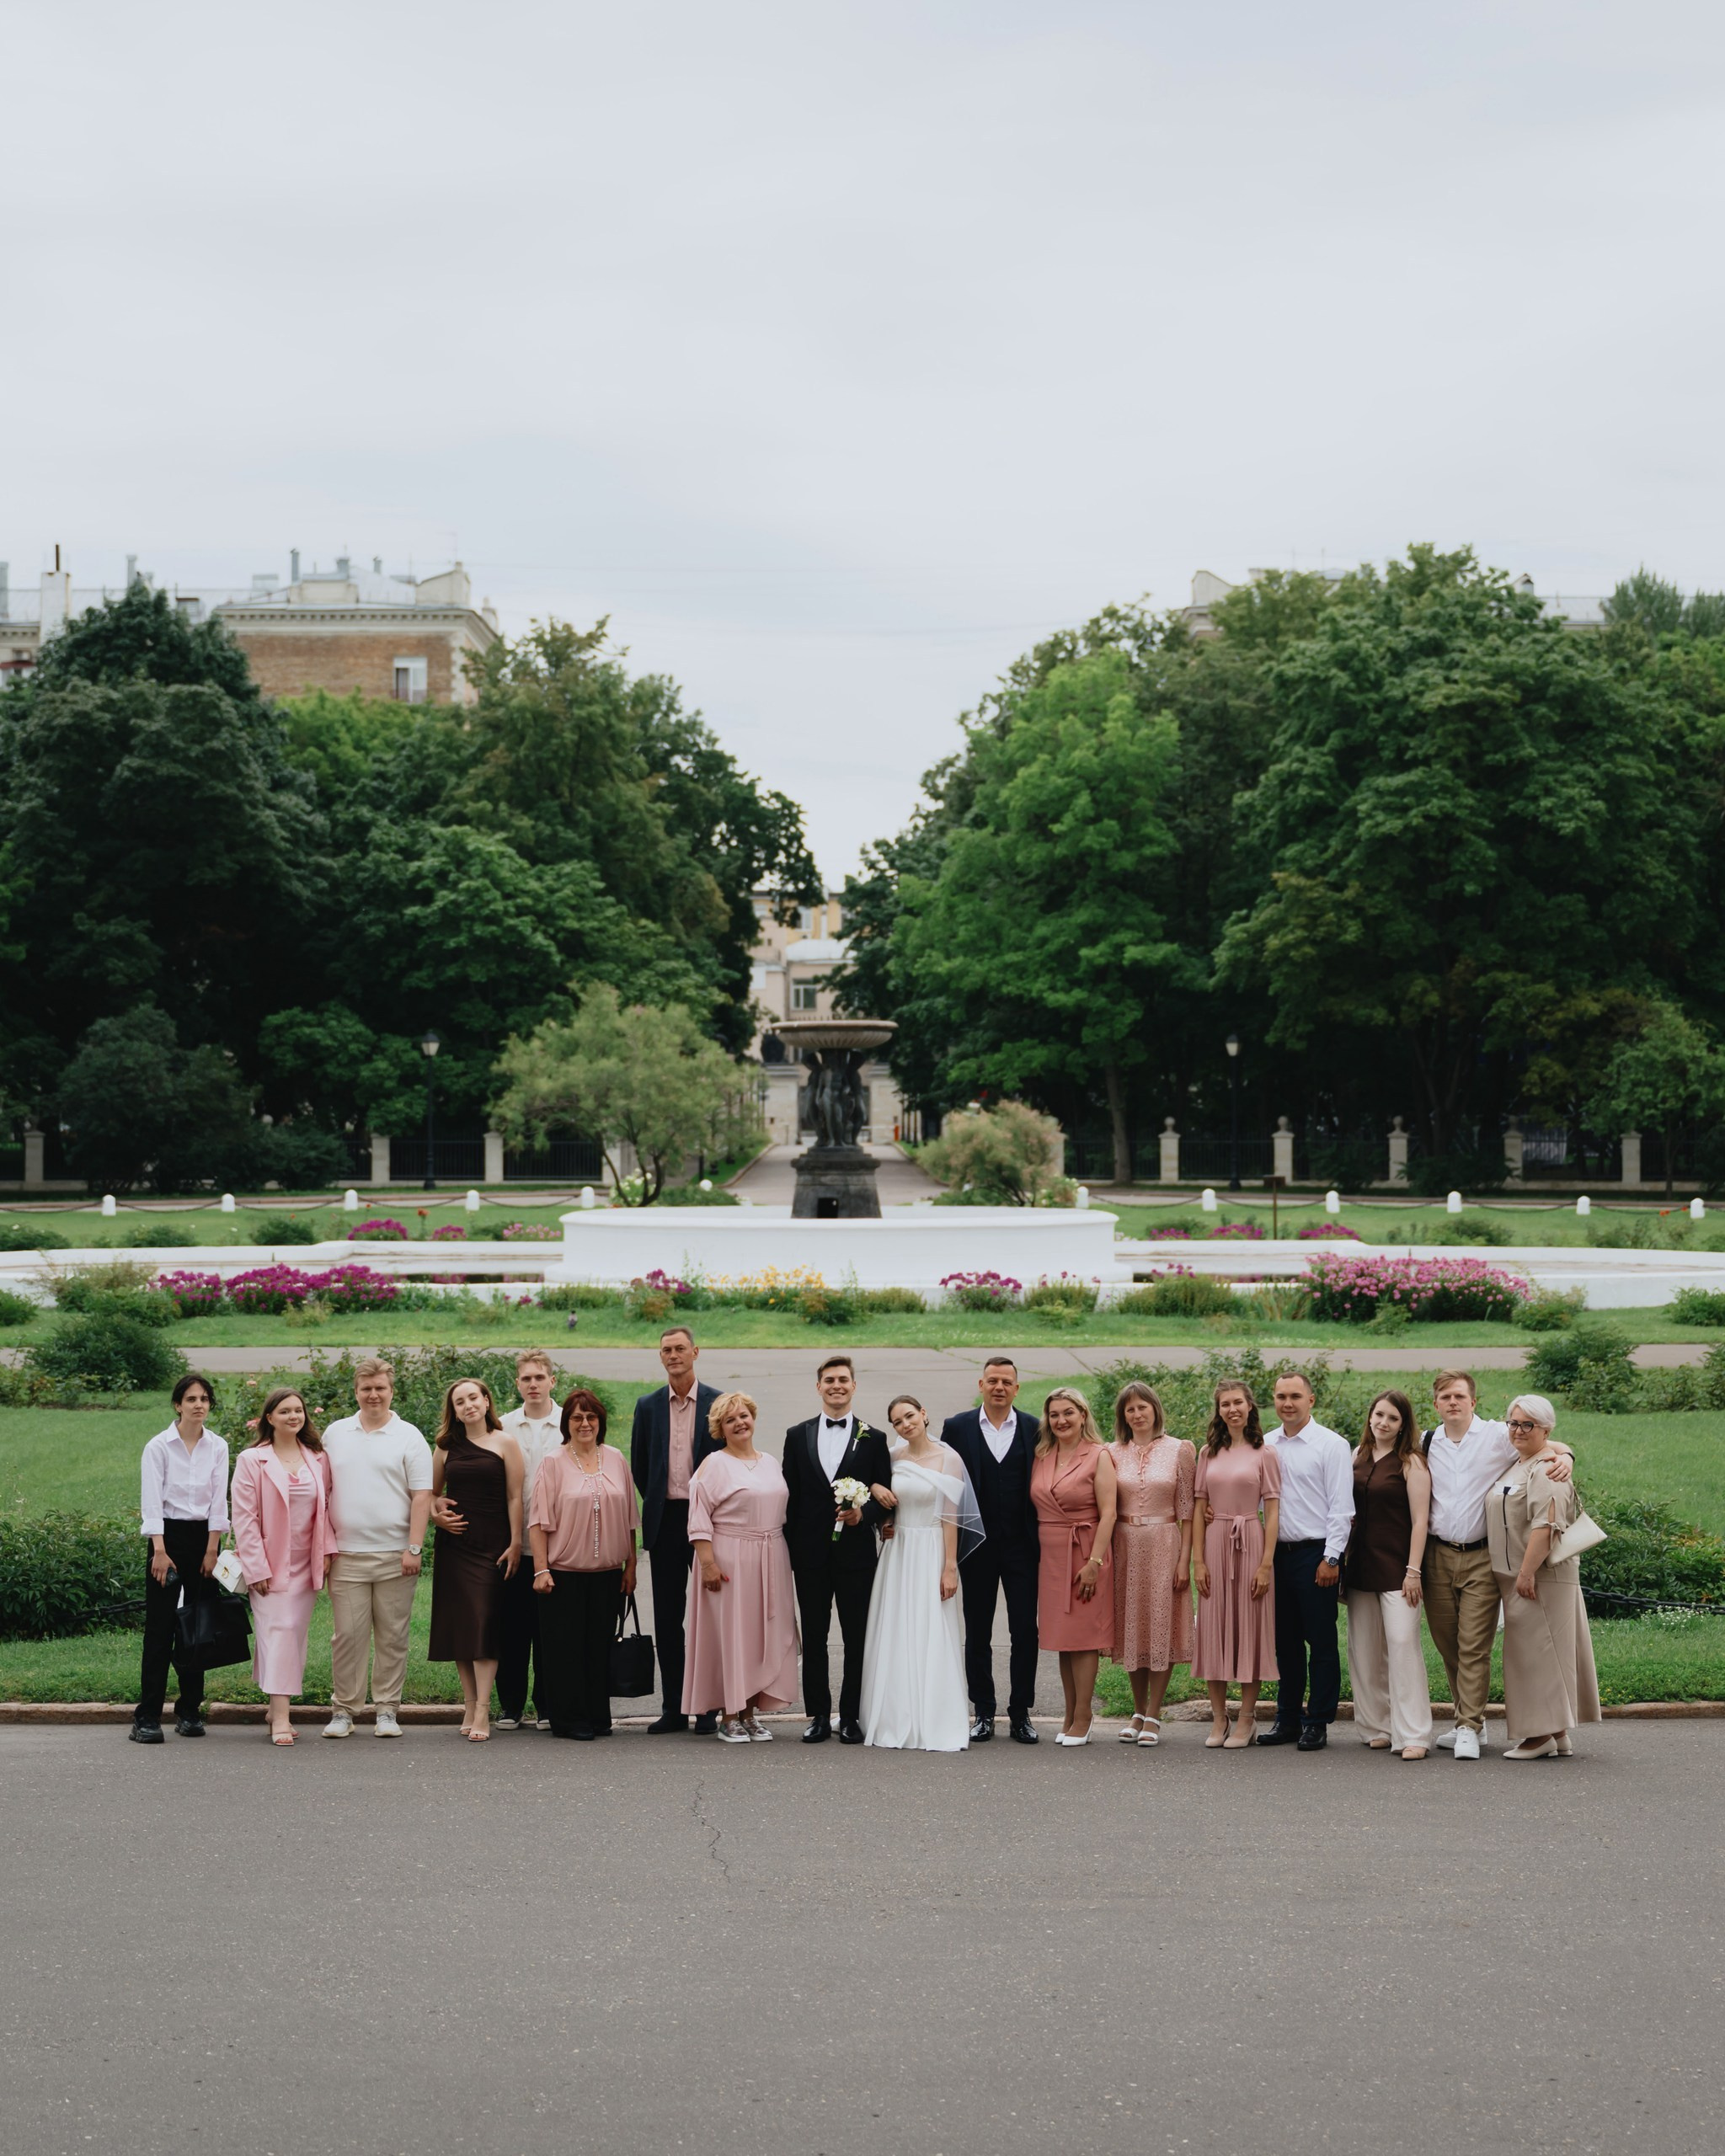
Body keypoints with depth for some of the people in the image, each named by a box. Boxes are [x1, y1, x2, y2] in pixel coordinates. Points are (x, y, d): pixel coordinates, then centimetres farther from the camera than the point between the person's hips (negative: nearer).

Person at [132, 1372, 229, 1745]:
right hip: (168, 1536, -3)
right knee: (160, 1628, -7)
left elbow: (218, 1501, 4)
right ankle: (147, 1717, -7)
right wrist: (160, 1550, -15)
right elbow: (152, 1501, -8)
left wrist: (212, 1550, -2)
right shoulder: (159, 1446, -4)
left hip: (204, 1536, 3)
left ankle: (189, 1711, 13)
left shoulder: (218, 1448, 6)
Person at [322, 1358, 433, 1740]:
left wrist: (414, 1548, -9)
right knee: (347, 1635, 2)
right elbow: (323, 1490, 13)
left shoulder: (409, 1437, 2)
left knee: (392, 1637, 4)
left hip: (394, 1556, -1)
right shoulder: (335, 1433, 10)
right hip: (346, 1554, 2)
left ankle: (387, 1709, 11)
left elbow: (421, 1496, -2)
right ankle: (343, 1709, 9)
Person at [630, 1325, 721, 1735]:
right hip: (665, 1520, 3)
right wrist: (655, 1502, 9)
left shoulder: (718, 1404, 0)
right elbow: (638, 1463, 14)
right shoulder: (648, 1406, 8)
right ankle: (673, 1708, 10)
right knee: (667, 1616, 5)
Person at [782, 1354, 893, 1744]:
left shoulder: (873, 1440, 5)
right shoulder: (797, 1436, 8)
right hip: (810, 1554, 1)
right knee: (813, 1637, 5)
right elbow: (790, 1496, 7)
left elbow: (886, 1497, 3)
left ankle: (850, 1717, 11)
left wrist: (864, 1513, -17)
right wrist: (790, 1547, 2)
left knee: (856, 1638, 2)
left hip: (855, 1551, -1)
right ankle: (818, 1716, 12)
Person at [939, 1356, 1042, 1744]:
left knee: (1025, 1631, 0)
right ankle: (983, 1712, 16)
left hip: (1022, 1547, 0)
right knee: (977, 1632, 7)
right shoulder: (957, 1428, 2)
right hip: (977, 1547, 0)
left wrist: (1045, 1545, -2)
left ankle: (1021, 1713, 10)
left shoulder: (1035, 1430, 3)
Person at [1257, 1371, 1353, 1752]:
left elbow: (1340, 1507, -8)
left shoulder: (1331, 1445, -5)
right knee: (1286, 1641, 11)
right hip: (1278, 1552, 5)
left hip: (1316, 1552, -5)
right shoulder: (1265, 1444, 10)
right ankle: (1288, 1717, 19)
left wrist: (1331, 1558, -13)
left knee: (1322, 1641, 0)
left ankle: (1318, 1722, 6)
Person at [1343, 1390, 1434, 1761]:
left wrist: (1413, 1570, -14)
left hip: (1396, 1565, -6)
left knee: (1402, 1643, -12)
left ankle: (1413, 1736, -11)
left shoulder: (1411, 1463, -5)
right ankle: (1376, 1727, 15)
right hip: (1361, 1563, 6)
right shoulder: (1358, 1457, 11)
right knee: (1365, 1649, 6)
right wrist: (1341, 1559, 9)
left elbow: (1419, 1519, -8)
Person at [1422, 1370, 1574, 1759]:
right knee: (1448, 1646, 9)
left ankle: (1469, 1729, -5)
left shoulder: (1498, 1437, -1)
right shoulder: (1426, 1443, 9)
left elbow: (1553, 1447, 0)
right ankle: (1468, 1719, 22)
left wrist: (1564, 1458, -23)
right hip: (1438, 1556, 4)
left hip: (1482, 1557, -4)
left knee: (1474, 1647, -8)